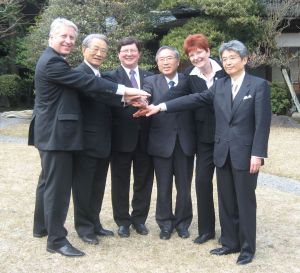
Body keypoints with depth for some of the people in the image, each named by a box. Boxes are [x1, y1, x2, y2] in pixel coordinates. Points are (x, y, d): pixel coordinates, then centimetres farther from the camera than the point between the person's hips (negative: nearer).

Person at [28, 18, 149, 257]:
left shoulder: (55, 61, 17)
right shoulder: (52, 62, -17)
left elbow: (82, 85, 11)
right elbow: (86, 82, -22)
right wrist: (123, 90, -20)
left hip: (54, 131, 11)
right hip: (56, 133, -11)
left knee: (49, 181, 20)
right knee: (58, 185, -5)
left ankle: (42, 226, 33)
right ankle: (56, 239, 4)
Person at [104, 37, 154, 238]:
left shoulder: (149, 77, 12)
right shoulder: (110, 77, 0)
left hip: (144, 137, 3)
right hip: (122, 137, -3)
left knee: (144, 181, 11)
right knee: (120, 181, 7)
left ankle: (139, 219, 27)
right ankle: (123, 221, 21)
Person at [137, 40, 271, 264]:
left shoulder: (259, 85, -6)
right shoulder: (220, 85, 9)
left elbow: (262, 122, -10)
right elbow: (195, 99, 2)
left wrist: (257, 154, -16)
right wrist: (161, 107, -6)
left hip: (245, 153, -5)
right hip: (223, 152, 5)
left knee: (245, 201, 4)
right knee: (226, 201, 12)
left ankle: (247, 248, 17)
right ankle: (230, 242, 26)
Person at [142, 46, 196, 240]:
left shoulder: (188, 81, 4)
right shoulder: (151, 82, 2)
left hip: (185, 142, 1)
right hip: (162, 141, 0)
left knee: (184, 186, 10)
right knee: (163, 187, 9)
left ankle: (182, 222, 27)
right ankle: (165, 224, 25)